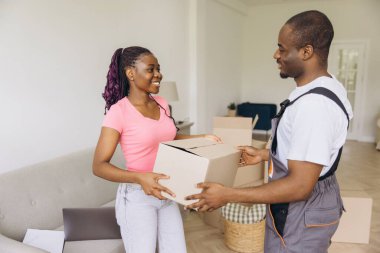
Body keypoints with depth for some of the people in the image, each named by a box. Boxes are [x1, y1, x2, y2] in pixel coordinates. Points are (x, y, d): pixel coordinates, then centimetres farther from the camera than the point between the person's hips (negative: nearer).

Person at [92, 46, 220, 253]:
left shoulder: (162, 104, 3)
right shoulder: (119, 111, -17)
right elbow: (99, 166, -18)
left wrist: (201, 138, 7)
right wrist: (139, 177, -32)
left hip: (166, 194, 6)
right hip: (137, 197, -6)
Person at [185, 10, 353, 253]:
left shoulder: (313, 105, -30)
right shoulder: (326, 87, 3)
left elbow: (299, 186, -31)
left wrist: (227, 195, -29)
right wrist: (265, 154, 14)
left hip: (302, 210, -10)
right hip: (314, 201, 10)